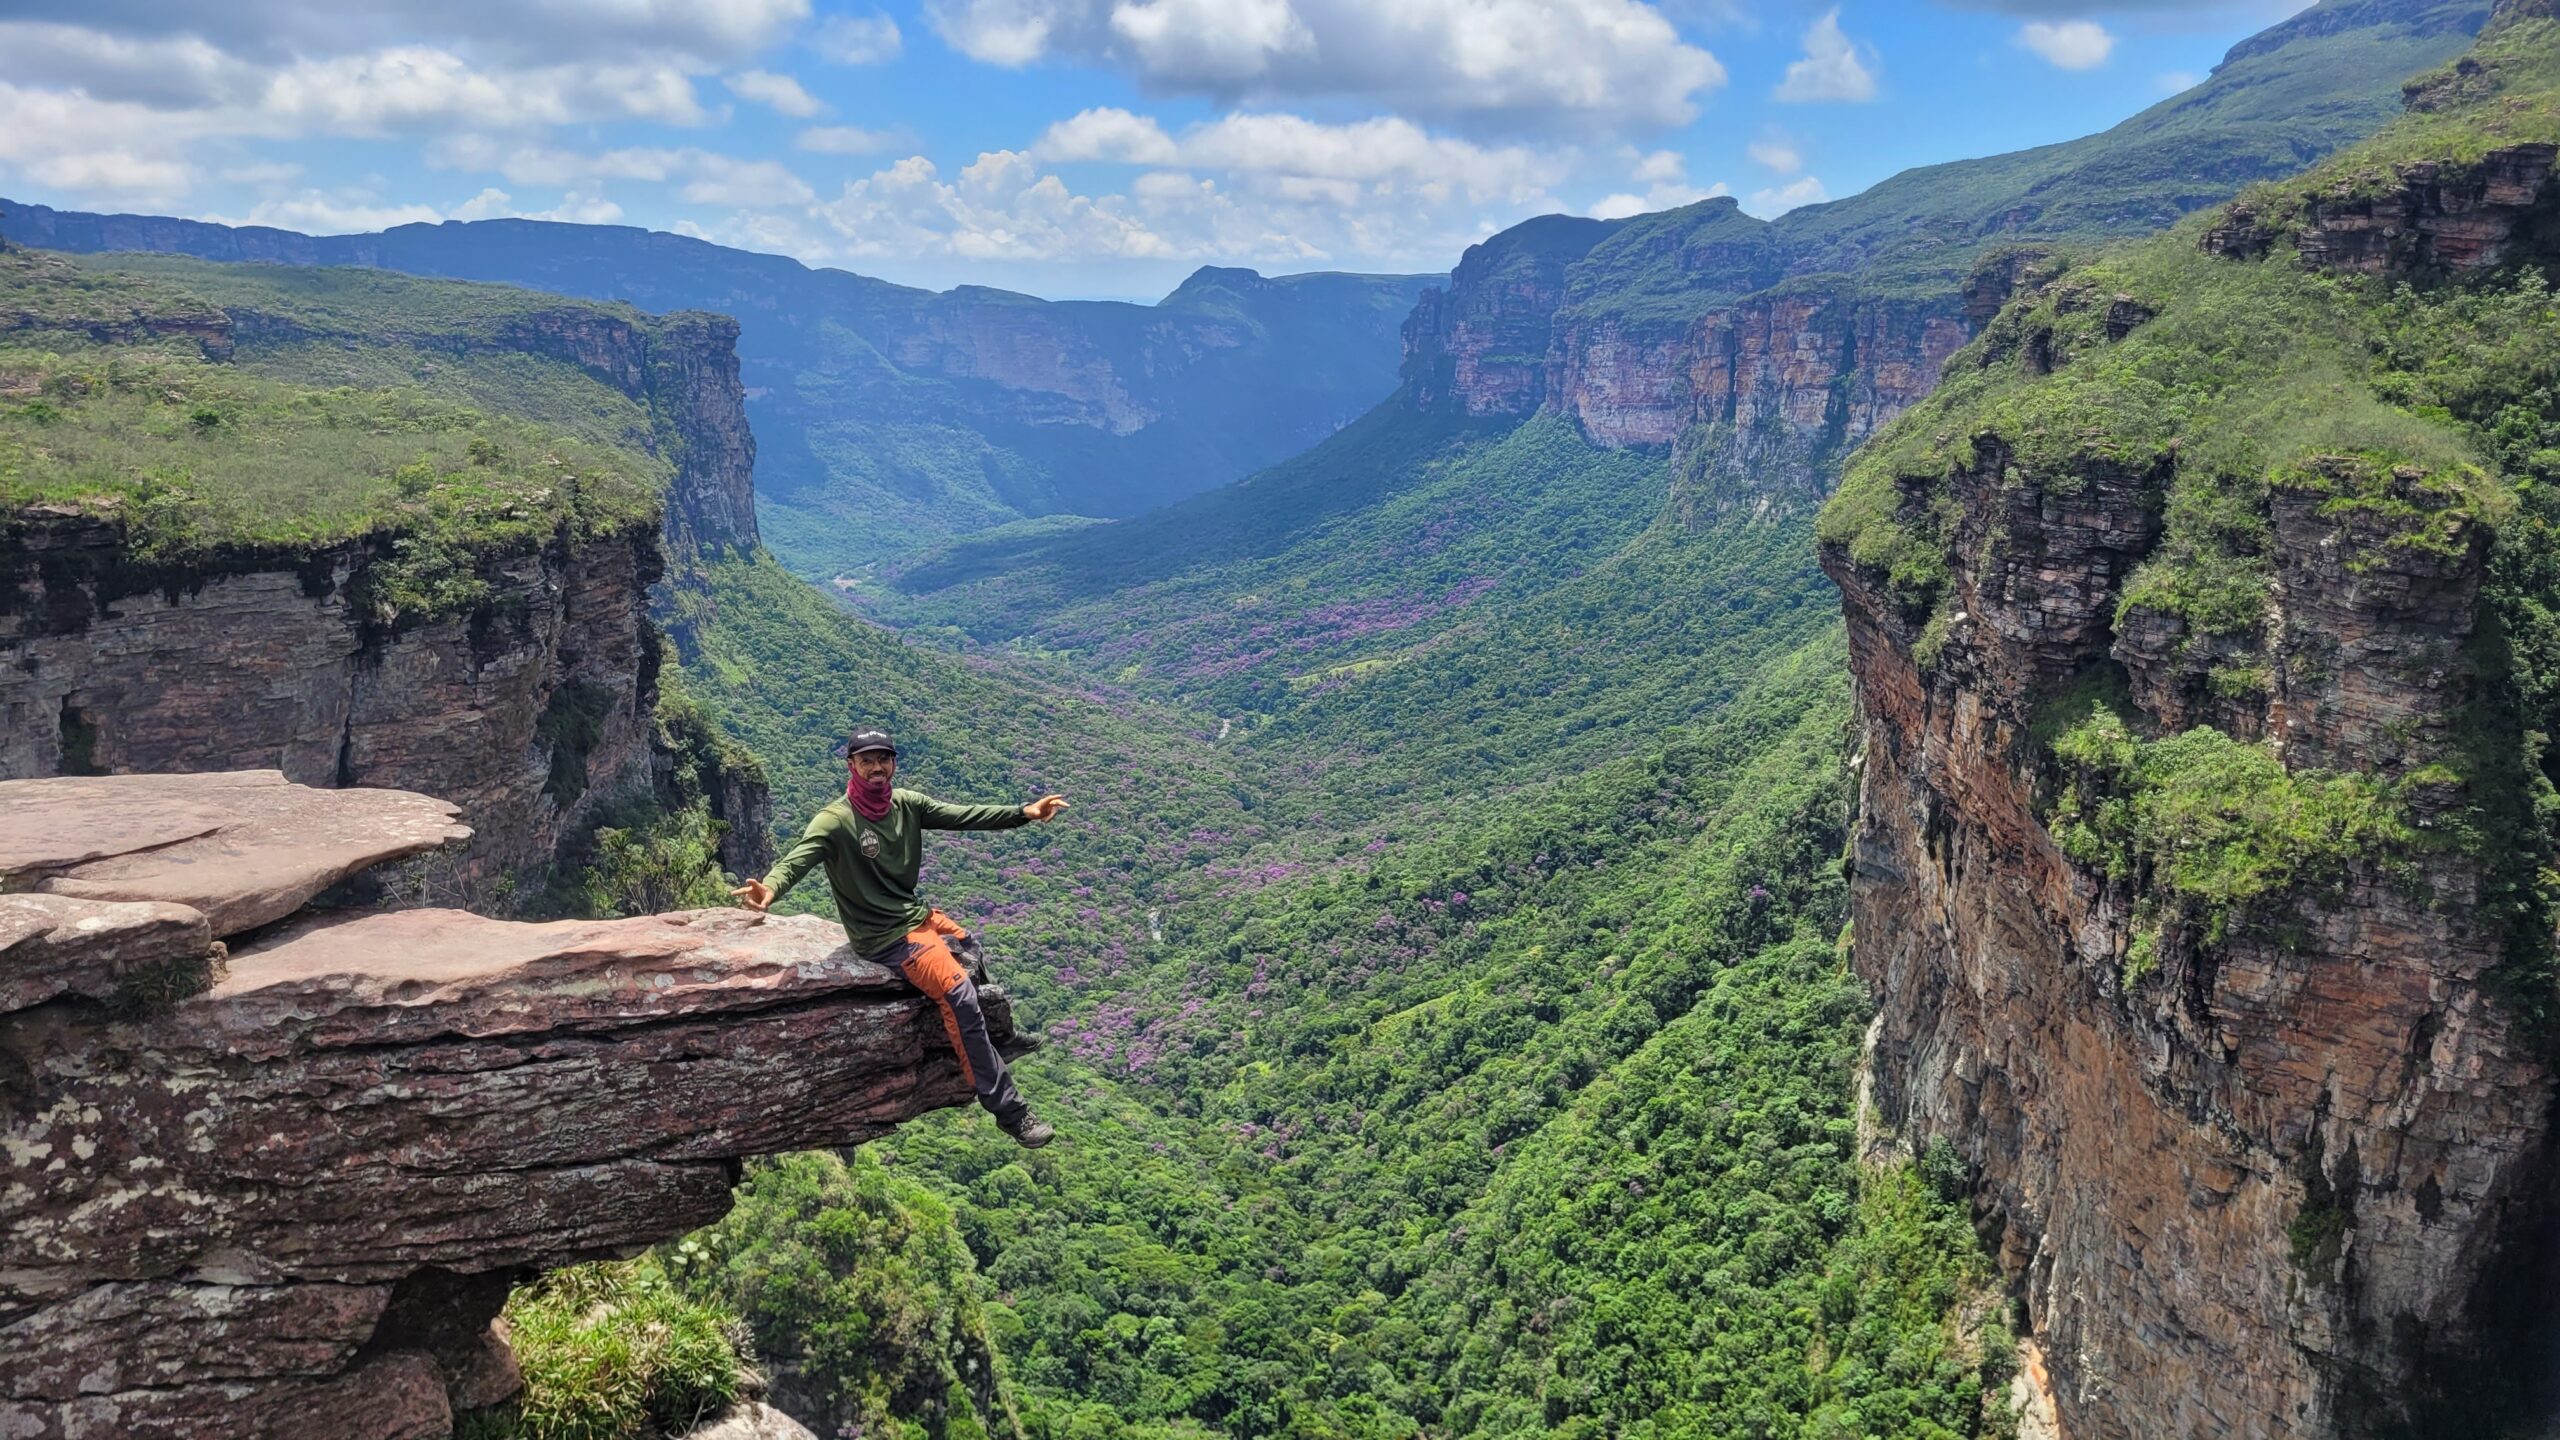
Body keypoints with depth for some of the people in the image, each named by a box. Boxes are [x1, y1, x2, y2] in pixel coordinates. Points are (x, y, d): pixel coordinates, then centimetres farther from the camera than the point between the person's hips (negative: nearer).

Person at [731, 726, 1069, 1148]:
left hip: (919, 916, 8)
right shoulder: (836, 820, -20)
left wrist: (1023, 812, -4)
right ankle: (1008, 1109, -14)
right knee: (960, 997, -20)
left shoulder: (906, 804, 0)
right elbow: (798, 857, -34)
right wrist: (770, 887, -56)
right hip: (886, 937, -8)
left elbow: (962, 815, 3)